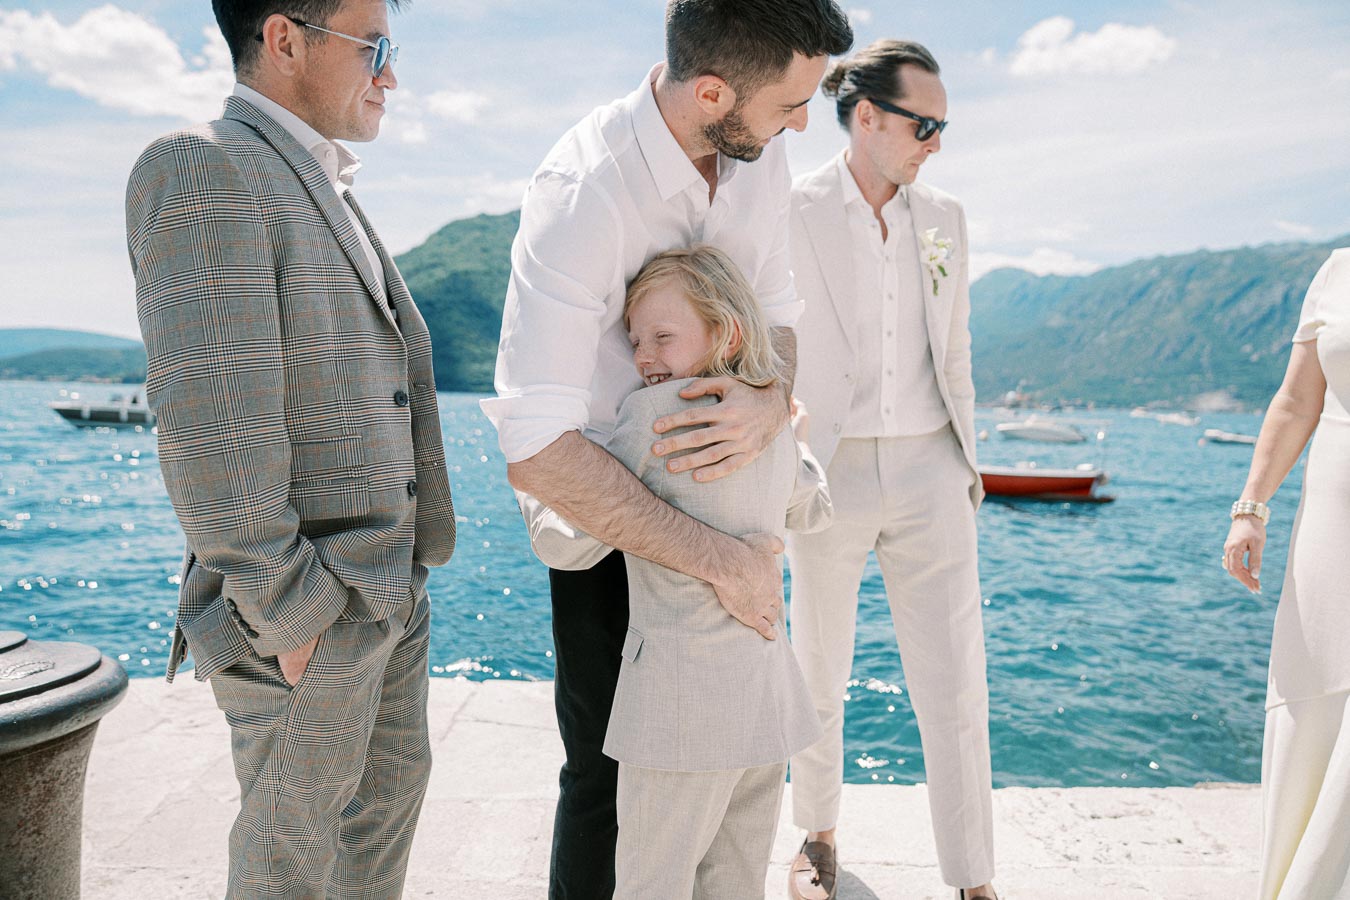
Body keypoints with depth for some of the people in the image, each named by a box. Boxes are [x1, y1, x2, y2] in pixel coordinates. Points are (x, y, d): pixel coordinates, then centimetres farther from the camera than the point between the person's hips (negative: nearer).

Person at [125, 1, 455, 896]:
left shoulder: (328, 195, 15)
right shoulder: (201, 172, -15)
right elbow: (211, 416, -23)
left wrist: (405, 556, 15)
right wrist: (285, 612, -20)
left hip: (389, 581, 9)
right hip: (306, 608, -9)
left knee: (393, 780, 22)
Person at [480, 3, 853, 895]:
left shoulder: (760, 153, -9)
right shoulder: (583, 192, -31)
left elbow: (776, 312, 0)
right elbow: (536, 448, -36)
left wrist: (772, 403, -26)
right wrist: (722, 558, -34)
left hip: (718, 480, 6)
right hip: (597, 495, -6)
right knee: (607, 763, 4)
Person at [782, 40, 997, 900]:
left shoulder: (944, 216, 8)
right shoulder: (792, 214, -6)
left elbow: (953, 348, 14)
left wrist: (970, 463, 13)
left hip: (928, 471, 3)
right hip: (830, 471, -3)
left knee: (956, 683, 3)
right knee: (820, 674, 12)